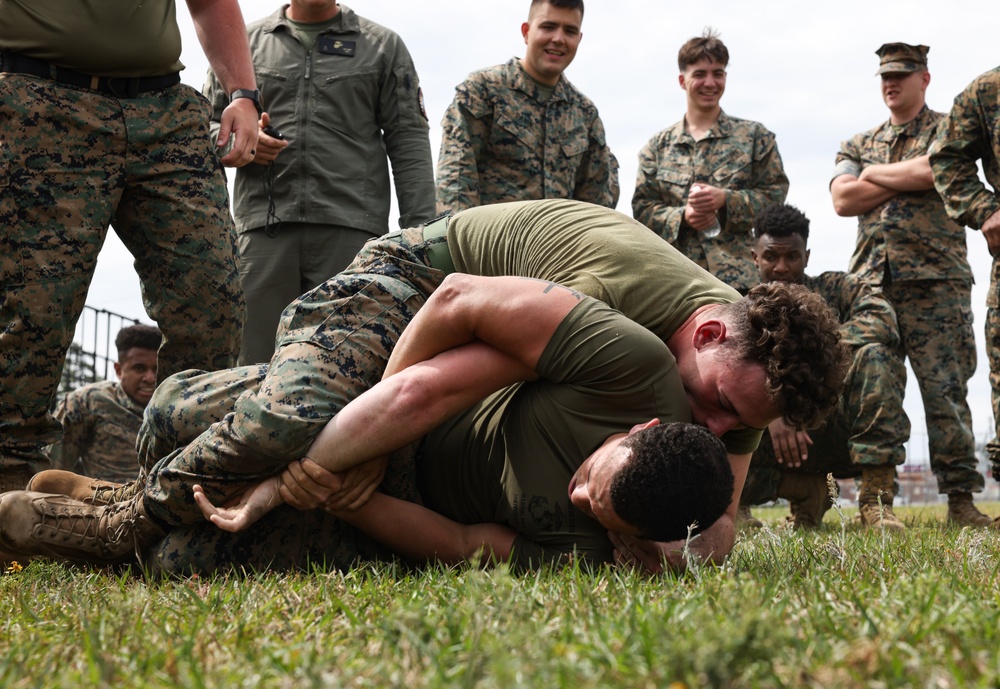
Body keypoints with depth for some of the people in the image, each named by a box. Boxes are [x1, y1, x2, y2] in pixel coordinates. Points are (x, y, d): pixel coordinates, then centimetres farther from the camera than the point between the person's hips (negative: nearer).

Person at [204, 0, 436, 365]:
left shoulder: (383, 45, 15)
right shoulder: (245, 42, 19)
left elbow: (409, 142, 8)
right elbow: (208, 123, 21)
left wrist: (418, 234, -2)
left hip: (351, 230, -1)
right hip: (264, 229, 1)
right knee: (257, 367, -4)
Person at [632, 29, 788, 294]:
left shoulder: (754, 136, 12)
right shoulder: (658, 145, 16)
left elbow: (775, 193, 6)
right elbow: (642, 208, 11)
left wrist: (725, 199, -11)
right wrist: (682, 216, -9)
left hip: (738, 274, -1)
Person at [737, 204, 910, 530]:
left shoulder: (834, 289, 8)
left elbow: (883, 318, -15)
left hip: (843, 431, -1)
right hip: (782, 439, 1)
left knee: (873, 354, -28)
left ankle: (877, 497, -26)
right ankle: (805, 491, -1)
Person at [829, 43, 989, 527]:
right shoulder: (859, 145, 22)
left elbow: (937, 170, -12)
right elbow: (843, 201, 4)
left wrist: (875, 173, 2)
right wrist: (909, 178, 0)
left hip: (935, 279, -4)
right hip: (870, 281, 4)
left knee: (944, 388, -8)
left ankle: (960, 499, -5)